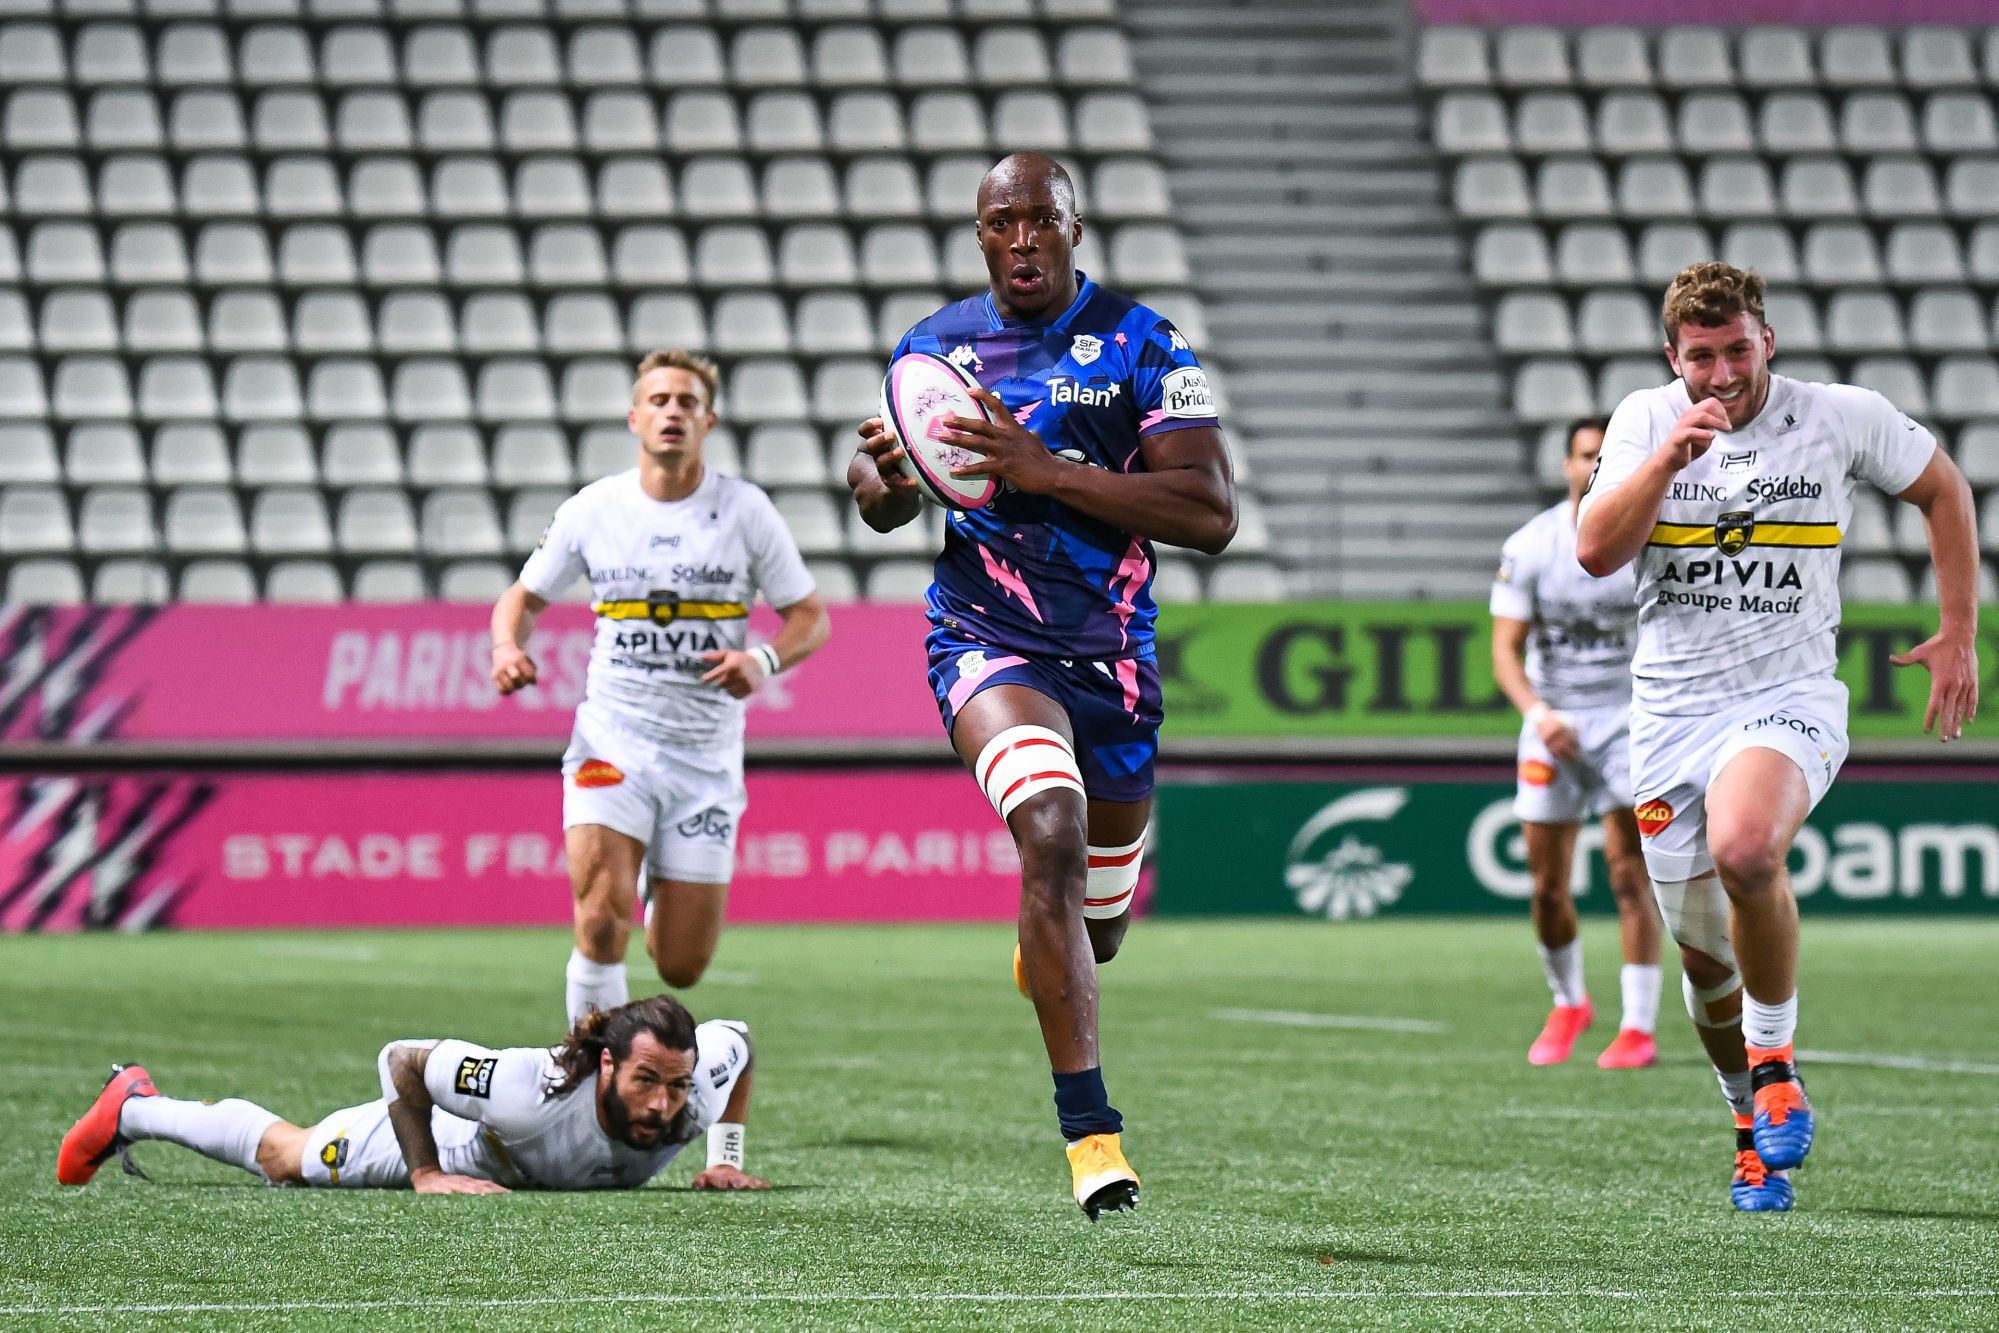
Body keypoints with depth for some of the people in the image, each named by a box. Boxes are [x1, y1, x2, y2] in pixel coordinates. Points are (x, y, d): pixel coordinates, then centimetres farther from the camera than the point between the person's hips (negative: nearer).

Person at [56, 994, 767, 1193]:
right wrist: (426, 1175, -33)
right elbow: (401, 1060, -34)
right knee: (287, 1156, 22)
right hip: (445, 1138, -4)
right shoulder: (533, 1090, -50)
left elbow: (737, 1040, -11)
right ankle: (133, 1107, 47)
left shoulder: (695, 1089, -38)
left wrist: (726, 1160, -13)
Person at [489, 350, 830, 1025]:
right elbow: (523, 596, 14)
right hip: (612, 741, -1)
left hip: (707, 757, 1)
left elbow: (810, 617, 3)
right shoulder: (590, 510, 0)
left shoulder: (746, 511, -2)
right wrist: (507, 646, -9)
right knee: (602, 922, -23)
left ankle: (663, 895, 41)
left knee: (681, 968, 4)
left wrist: (764, 660, -18)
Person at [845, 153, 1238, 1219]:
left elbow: (1210, 516, -15)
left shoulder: (1140, 345, -5)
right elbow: (883, 505, 18)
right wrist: (883, 477, -8)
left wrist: (1042, 470, -23)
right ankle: (1090, 1131, -27)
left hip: (1113, 652, 1)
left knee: (1095, 924, 15)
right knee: (1052, 835, -29)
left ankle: (1044, 949, 56)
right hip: (986, 640, -1)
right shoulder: (934, 346, 4)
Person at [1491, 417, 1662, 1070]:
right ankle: (1568, 1004, 28)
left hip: (1629, 716, -2)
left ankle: (1639, 1029, -9)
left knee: (1628, 869, -13)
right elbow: (1505, 650, -6)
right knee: (1547, 883, 2)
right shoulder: (1529, 546, -5)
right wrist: (1538, 712, -22)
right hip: (1554, 719, 2)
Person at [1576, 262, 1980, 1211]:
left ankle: (1775, 1059, -11)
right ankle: (1755, 1131, 31)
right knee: (1704, 957, 6)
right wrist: (1668, 457, -22)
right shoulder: (1645, 422, 1)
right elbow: (1595, 552, -10)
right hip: (1670, 712, 3)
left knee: (1744, 850, -34)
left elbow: (1942, 489, 15)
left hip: (1789, 701, -3)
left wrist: (1958, 634, 11)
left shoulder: (1843, 418, -2)